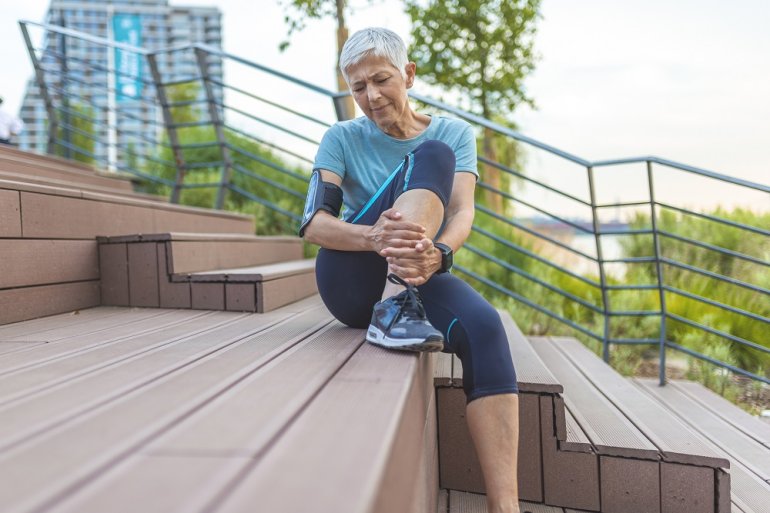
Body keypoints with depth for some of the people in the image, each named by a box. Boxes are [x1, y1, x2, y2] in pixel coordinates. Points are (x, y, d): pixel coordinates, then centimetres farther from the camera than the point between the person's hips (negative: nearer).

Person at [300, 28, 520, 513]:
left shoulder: (455, 132, 6)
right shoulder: (343, 138, 3)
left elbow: (462, 210, -11)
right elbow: (312, 222, -12)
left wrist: (439, 253, -35)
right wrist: (374, 237, -34)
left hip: (420, 278, 2)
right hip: (352, 281, -2)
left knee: (485, 326, -34)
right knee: (432, 157, -21)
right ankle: (391, 307, -34)